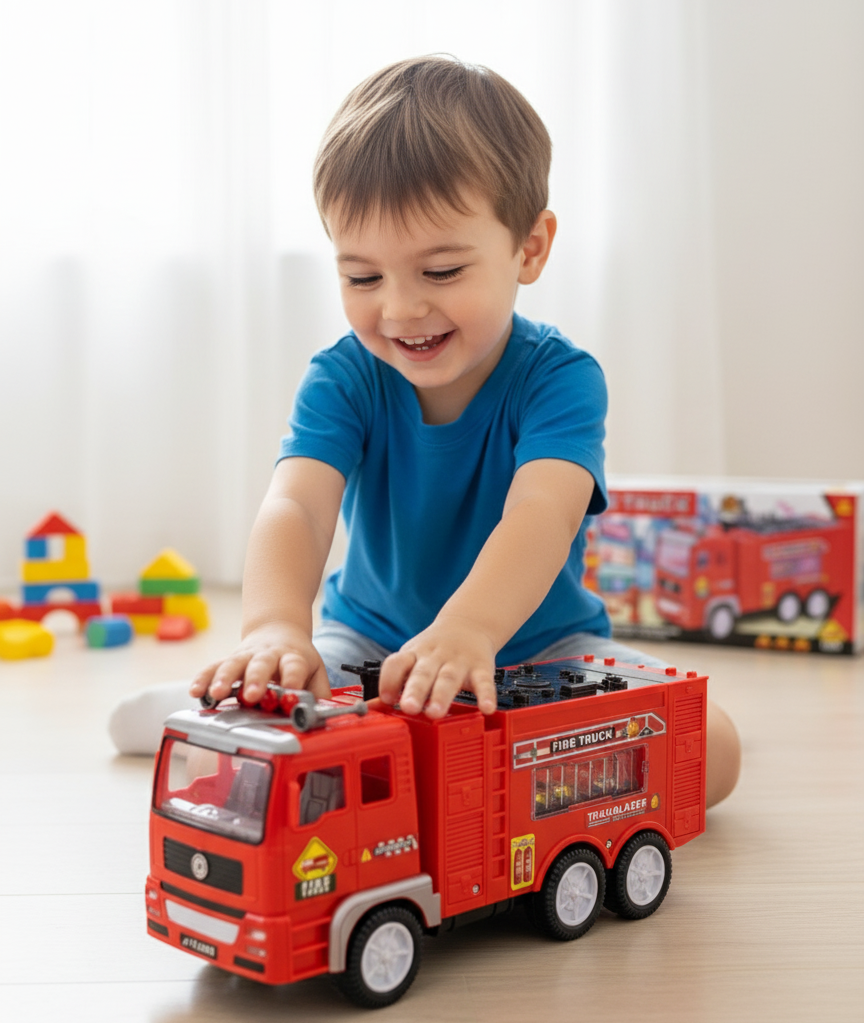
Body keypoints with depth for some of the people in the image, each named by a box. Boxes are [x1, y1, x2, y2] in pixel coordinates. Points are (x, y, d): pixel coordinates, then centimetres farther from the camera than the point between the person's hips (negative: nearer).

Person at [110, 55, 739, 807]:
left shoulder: (560, 377, -18)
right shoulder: (343, 379, -12)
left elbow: (543, 512, -38)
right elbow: (294, 504, -29)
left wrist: (468, 629, -59)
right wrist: (275, 626, -53)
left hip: (542, 643, 0)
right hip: (372, 641, 0)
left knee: (711, 748, -22)